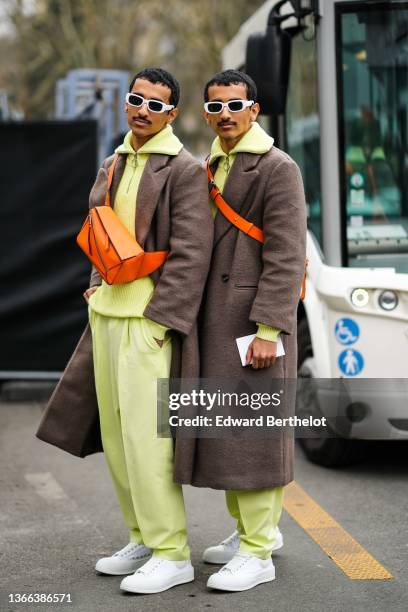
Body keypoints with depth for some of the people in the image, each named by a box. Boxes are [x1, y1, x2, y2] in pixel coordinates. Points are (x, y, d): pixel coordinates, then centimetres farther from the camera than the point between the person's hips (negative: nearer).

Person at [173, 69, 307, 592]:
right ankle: (251, 528, 28)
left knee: (253, 428, -5)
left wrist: (268, 330, -20)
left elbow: (286, 258, -15)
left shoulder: (278, 168, -9)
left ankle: (257, 551, 2)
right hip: (214, 318, 8)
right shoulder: (210, 168, 16)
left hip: (254, 319, -8)